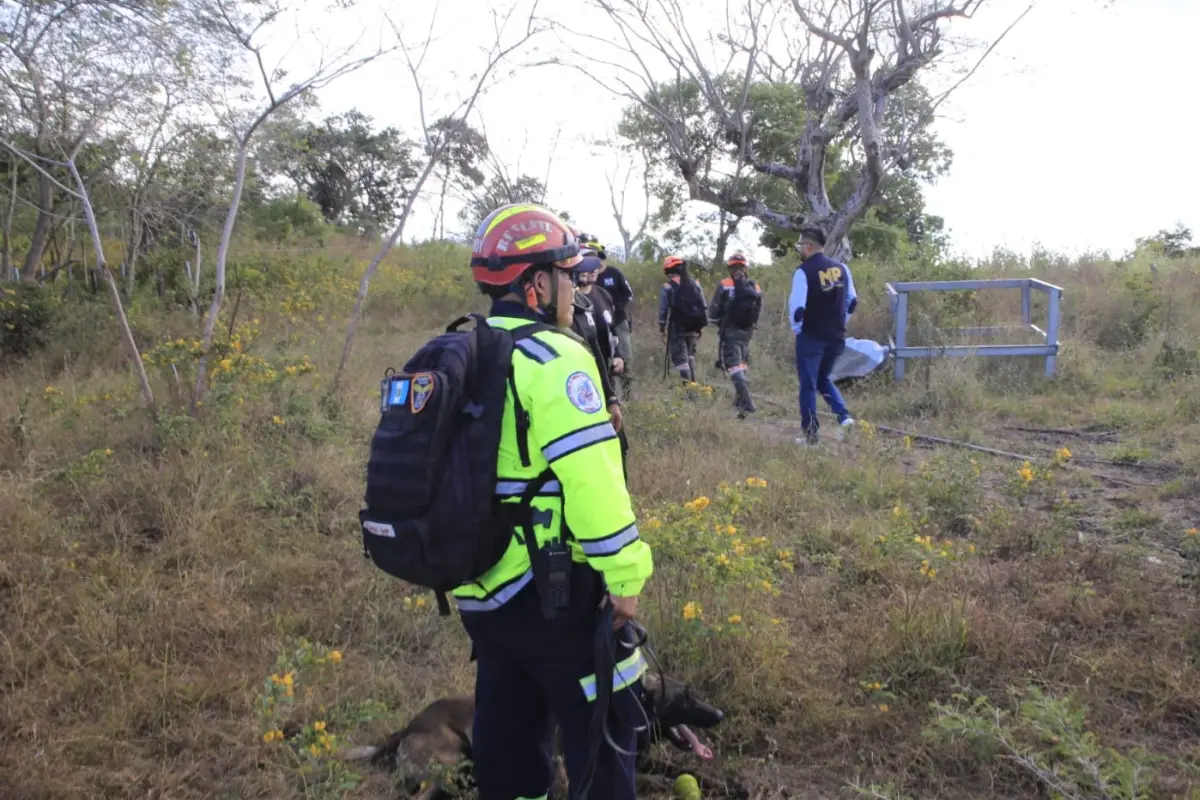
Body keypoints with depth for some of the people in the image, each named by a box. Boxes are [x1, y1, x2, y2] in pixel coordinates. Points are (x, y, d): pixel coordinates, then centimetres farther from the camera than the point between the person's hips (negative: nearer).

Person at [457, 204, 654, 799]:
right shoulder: (553, 359, -18)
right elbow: (591, 482, -23)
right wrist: (626, 577, -13)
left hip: (478, 585, 8)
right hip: (550, 592, -8)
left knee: (505, 730, 21)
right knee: (603, 732, 9)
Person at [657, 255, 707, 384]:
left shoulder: (667, 287, -7)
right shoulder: (695, 284, 6)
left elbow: (663, 311, -6)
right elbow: (704, 307, 7)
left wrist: (662, 330, 4)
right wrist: (700, 326, 15)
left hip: (677, 329, -5)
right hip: (693, 329, 5)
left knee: (680, 359, -1)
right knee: (690, 355, 23)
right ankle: (693, 382, 22)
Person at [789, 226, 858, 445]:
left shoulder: (804, 271, -12)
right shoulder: (841, 268, 7)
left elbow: (796, 306, -20)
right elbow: (852, 301, 11)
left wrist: (796, 328, -4)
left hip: (811, 336, -6)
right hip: (836, 336, 6)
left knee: (808, 385, 5)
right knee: (823, 379, 23)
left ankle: (811, 434, 8)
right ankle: (844, 417, 5)